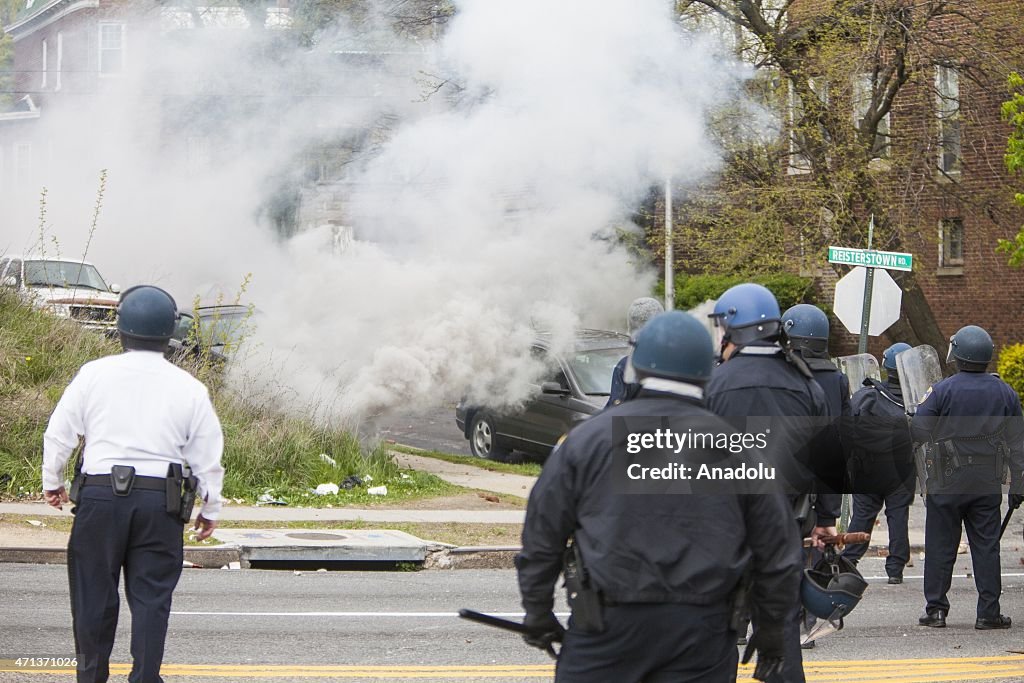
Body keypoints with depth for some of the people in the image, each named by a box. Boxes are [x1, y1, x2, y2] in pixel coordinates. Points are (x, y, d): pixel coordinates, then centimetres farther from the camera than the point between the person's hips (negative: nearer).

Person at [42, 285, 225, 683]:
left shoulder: (94, 374, 0)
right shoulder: (189, 388, 2)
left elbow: (58, 433, 5)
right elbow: (208, 455, 7)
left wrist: (52, 481, 20)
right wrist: (210, 508, 19)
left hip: (100, 495, 0)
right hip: (160, 501, 0)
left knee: (94, 591, 10)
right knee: (151, 597, 4)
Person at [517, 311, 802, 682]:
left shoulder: (589, 438, -1)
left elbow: (542, 538, 3)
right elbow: (777, 556, 7)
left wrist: (538, 611, 15)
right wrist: (771, 628, 19)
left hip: (609, 624, -1)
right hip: (702, 633, 1)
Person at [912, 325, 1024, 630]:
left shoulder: (942, 391, -9)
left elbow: (918, 432, -8)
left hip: (947, 482, -2)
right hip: (988, 485, 2)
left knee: (941, 547, 5)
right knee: (986, 547, 5)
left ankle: (936, 609, 7)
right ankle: (988, 613, 4)